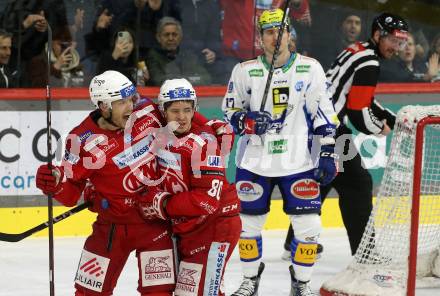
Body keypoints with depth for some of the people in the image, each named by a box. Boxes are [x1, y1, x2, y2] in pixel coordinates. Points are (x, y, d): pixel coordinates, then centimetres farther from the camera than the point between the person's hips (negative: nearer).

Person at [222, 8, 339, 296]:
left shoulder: (310, 68, -1)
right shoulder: (245, 71, 0)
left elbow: (324, 113, 0)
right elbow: (230, 110, 6)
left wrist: (328, 154, -5)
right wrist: (248, 121, -15)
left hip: (299, 162, -1)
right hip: (255, 162, 1)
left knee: (308, 226, -3)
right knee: (248, 223, 7)